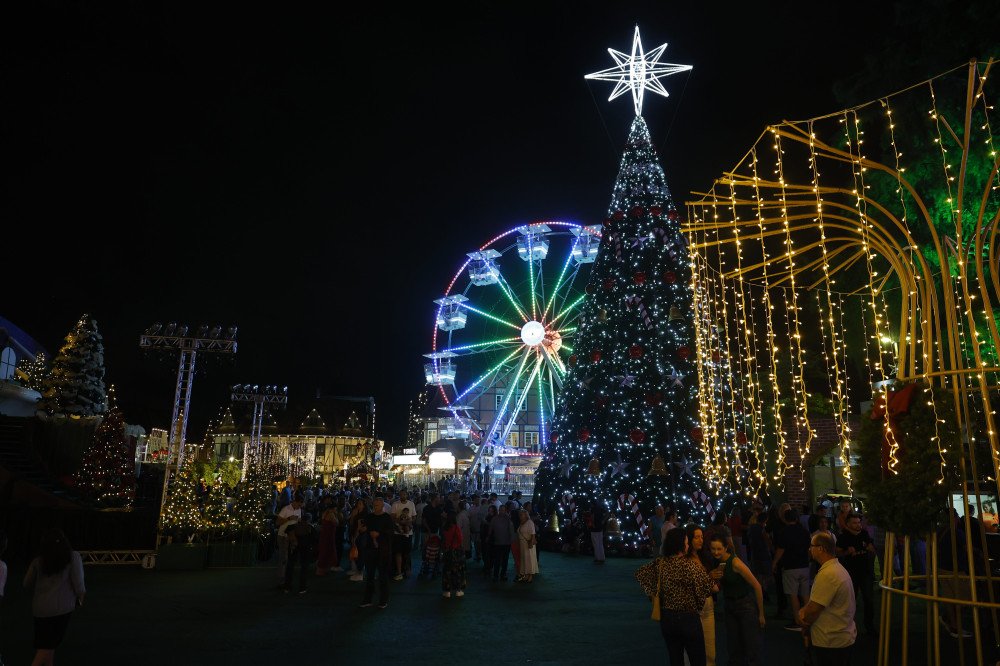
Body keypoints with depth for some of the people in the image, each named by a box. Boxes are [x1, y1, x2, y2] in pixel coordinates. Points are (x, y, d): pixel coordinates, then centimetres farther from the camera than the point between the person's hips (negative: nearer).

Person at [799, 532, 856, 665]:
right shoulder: (836, 568, 9)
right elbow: (815, 600, 12)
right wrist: (803, 611, -5)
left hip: (830, 643, -9)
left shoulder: (827, 574, -25)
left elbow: (813, 609, -22)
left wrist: (804, 623, -3)